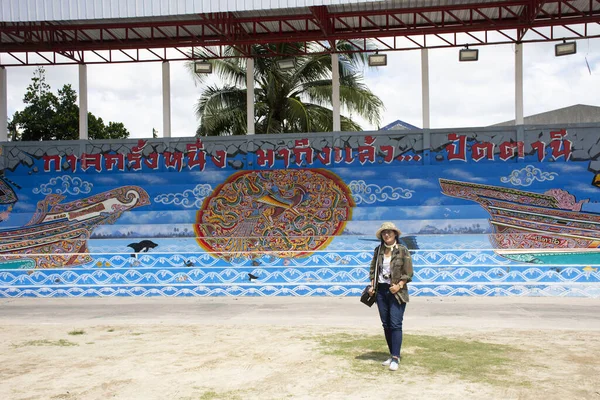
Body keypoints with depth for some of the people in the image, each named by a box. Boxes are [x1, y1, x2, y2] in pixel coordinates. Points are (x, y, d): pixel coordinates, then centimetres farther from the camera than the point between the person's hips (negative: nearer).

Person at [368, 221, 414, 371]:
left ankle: (395, 358, -9)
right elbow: (373, 269, 16)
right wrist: (372, 285, 3)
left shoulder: (402, 250, -6)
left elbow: (408, 273, -7)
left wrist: (399, 285, -19)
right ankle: (393, 355, 19)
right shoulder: (378, 250, 8)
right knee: (386, 324, 9)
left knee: (395, 324, -10)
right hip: (381, 291, 5)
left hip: (396, 292, -5)